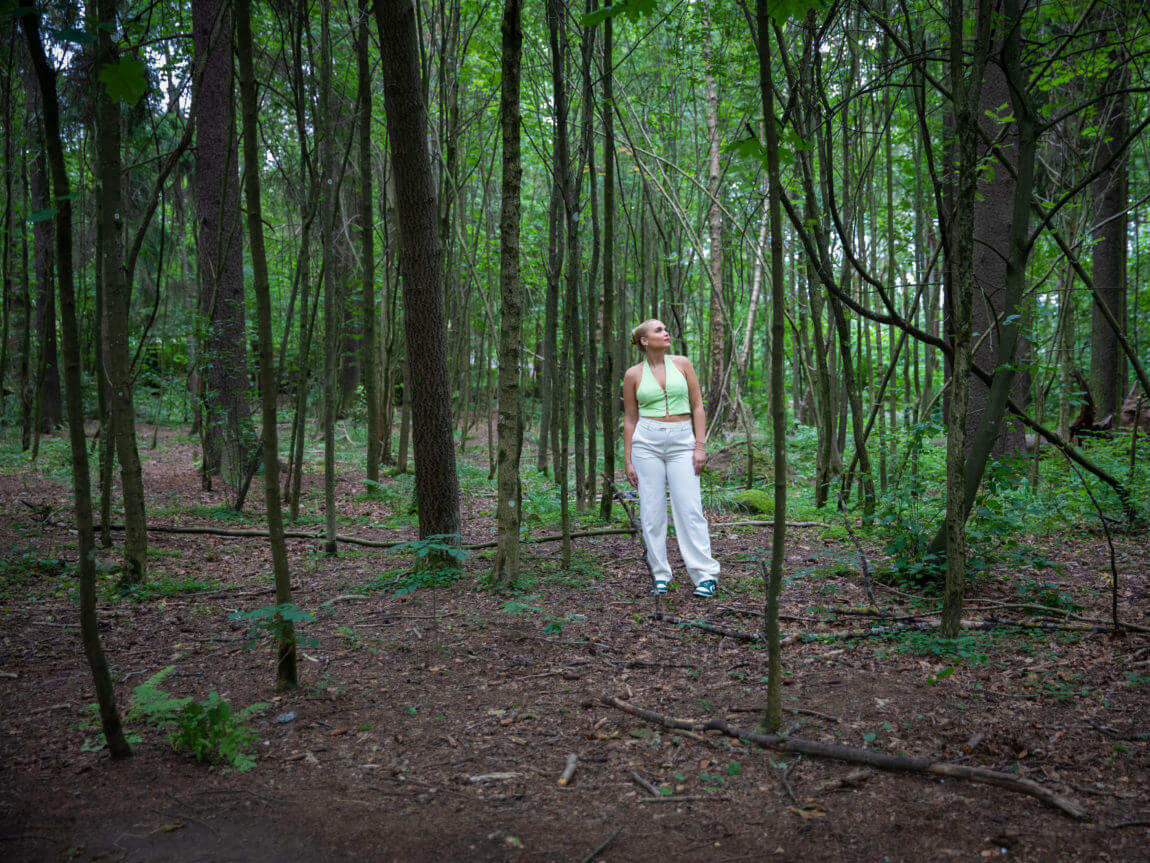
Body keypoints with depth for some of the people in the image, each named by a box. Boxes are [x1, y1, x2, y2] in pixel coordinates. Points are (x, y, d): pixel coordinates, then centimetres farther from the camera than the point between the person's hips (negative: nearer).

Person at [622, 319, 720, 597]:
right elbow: (630, 420, 8)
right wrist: (628, 460, 4)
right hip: (647, 442, 0)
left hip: (681, 442, 0)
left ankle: (706, 574, -1)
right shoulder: (633, 374, 4)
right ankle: (660, 574, 11)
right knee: (652, 511, 1)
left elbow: (697, 407, 4)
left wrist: (700, 446, -4)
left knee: (689, 509, -6)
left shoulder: (682, 364, 5)